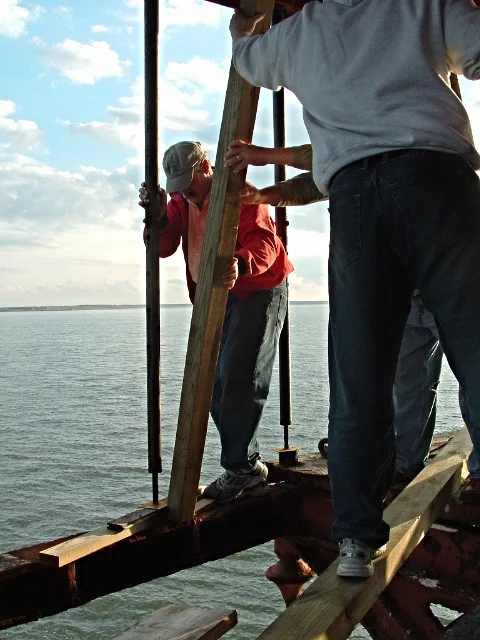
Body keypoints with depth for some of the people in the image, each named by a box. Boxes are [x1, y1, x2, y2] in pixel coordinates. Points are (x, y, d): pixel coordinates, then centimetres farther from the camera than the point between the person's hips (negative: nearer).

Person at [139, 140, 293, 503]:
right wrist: (158, 216, -20)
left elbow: (264, 241, -27)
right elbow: (163, 247, -1)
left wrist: (241, 264, -48)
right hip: (214, 297, 8)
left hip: (257, 292, -8)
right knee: (215, 385, 7)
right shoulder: (180, 199, 8)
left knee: (239, 380, -16)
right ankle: (249, 464, 15)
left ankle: (239, 466, -8)